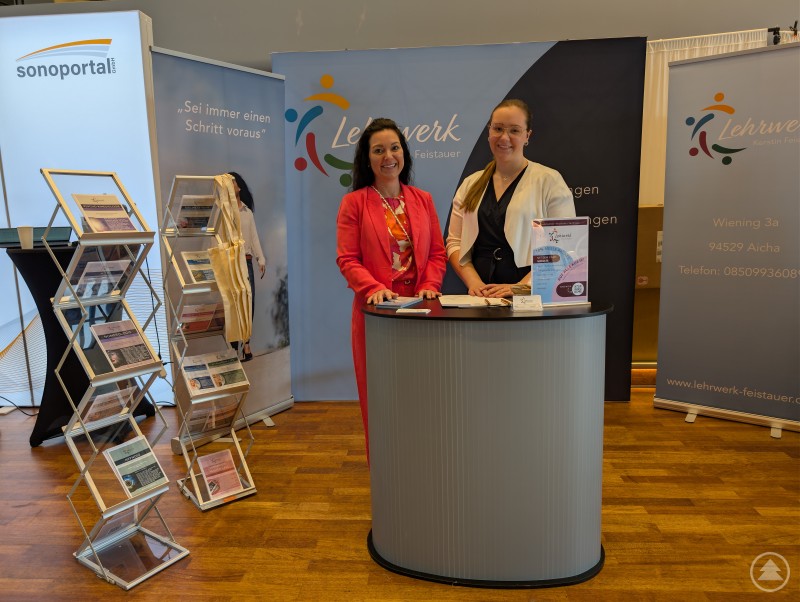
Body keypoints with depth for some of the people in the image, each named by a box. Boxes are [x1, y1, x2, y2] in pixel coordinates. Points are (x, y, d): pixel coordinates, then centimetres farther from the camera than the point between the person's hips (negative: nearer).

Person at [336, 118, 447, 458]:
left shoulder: (422, 200, 12)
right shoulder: (354, 202, 1)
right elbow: (347, 259, -5)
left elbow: (437, 252, 10)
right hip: (376, 310, -3)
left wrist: (429, 285, -7)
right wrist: (375, 288, -20)